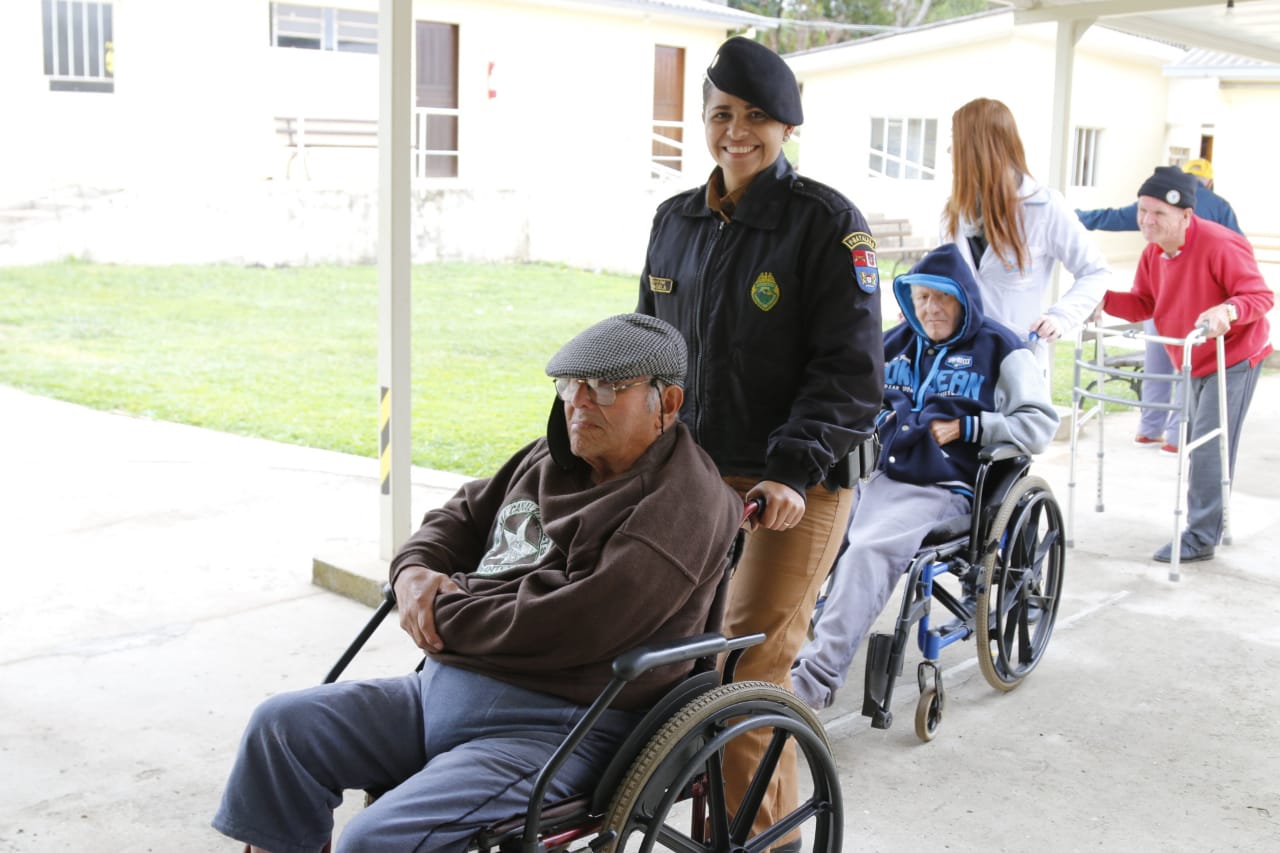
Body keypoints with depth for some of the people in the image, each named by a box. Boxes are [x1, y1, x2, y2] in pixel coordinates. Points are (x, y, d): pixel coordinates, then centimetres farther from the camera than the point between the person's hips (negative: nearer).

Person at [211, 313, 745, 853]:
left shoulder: (678, 505, -15)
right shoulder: (549, 459, 13)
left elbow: (572, 624, -25)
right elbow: (464, 515, 25)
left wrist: (443, 616, -12)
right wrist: (414, 568, 1)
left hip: (550, 727, -9)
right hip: (442, 687, 9)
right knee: (281, 724, 3)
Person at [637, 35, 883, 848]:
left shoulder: (827, 222, -6)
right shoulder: (676, 221, 13)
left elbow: (850, 370, -10)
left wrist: (793, 470, -19)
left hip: (790, 487, -5)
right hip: (687, 474, 6)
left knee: (749, 674, -5)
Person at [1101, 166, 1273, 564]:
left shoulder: (1220, 246, -26)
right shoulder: (1154, 252, -1)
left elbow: (1261, 296, -23)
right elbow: (1142, 305, 4)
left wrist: (1228, 311, -43)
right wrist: (1103, 299, -14)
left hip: (1234, 359, -8)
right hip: (1194, 363, 8)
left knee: (1209, 449, -10)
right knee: (1195, 445, 15)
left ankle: (1200, 538, -3)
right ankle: (1210, 522, 31)